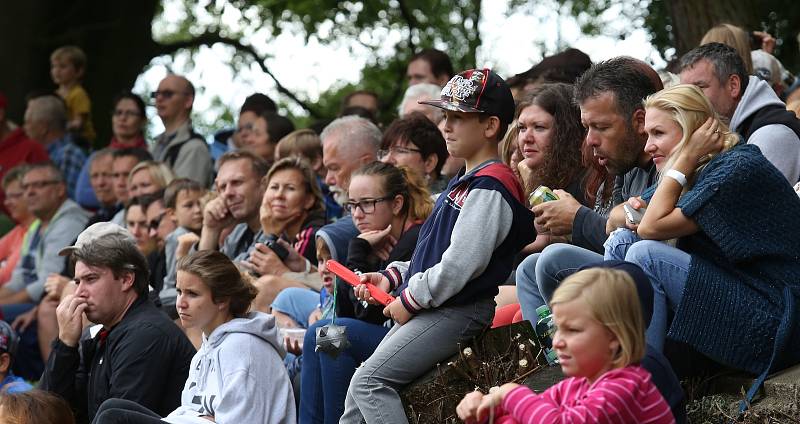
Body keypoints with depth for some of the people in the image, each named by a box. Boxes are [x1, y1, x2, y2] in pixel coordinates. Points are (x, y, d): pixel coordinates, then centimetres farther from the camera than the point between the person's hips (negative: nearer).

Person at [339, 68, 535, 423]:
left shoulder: (489, 188, -16)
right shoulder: (464, 184, 19)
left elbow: (458, 267, -24)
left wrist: (409, 300, -13)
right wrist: (390, 278, 13)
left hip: (458, 312, -11)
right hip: (429, 311, 11)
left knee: (369, 381, -18)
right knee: (359, 390, 11)